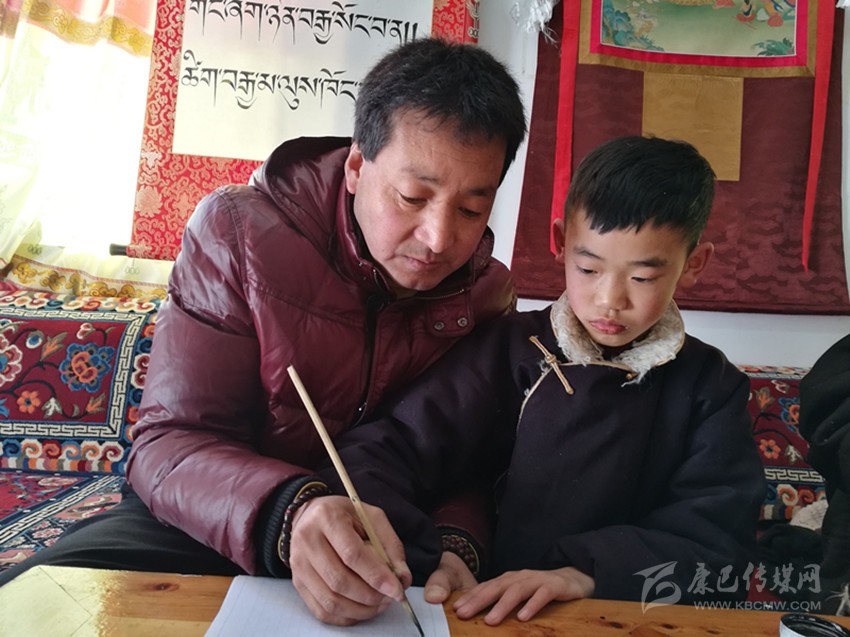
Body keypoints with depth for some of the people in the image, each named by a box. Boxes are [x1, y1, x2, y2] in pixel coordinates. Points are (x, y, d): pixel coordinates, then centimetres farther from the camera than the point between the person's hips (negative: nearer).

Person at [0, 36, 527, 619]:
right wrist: (291, 516, -39)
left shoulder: (488, 295, -5)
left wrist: (452, 542, -27)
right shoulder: (239, 233, -15)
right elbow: (170, 443, -18)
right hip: (212, 528, -1)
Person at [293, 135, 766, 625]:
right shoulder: (510, 350, -1)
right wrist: (341, 503, -31)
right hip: (495, 613, -1)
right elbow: (401, 442, -9)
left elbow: (719, 535, -9)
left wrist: (587, 572, -25)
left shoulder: (712, 388, 1)